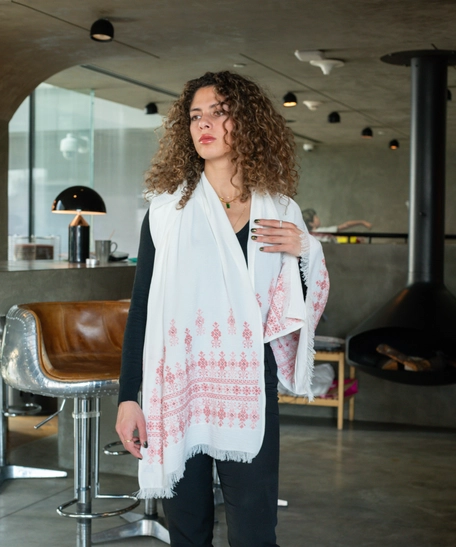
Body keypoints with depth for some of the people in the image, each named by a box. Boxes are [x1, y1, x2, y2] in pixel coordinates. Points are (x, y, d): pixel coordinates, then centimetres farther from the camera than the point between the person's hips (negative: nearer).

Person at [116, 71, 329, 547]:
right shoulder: (169, 206, 2)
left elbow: (303, 306, 12)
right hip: (176, 387, 0)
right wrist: (128, 396, -3)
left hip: (249, 389, 1)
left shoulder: (279, 211, 6)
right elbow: (141, 306, 1)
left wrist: (304, 253, -7)